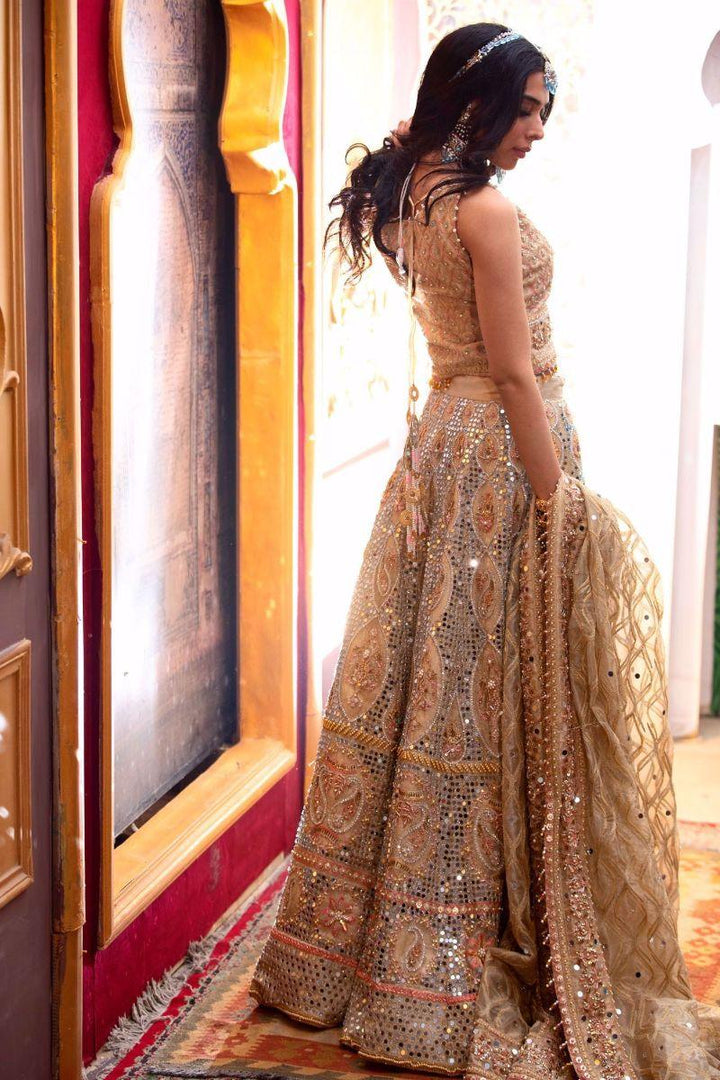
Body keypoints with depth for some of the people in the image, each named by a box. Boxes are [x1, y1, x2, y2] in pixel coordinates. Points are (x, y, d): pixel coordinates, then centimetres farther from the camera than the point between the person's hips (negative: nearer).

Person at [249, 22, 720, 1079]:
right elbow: (514, 372, -19)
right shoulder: (489, 212, -17)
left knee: (428, 676, 14)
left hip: (442, 440, 9)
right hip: (503, 449, -9)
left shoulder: (413, 200, 7)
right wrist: (558, 503, -16)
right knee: (504, 694, -1)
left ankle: (371, 948, 23)